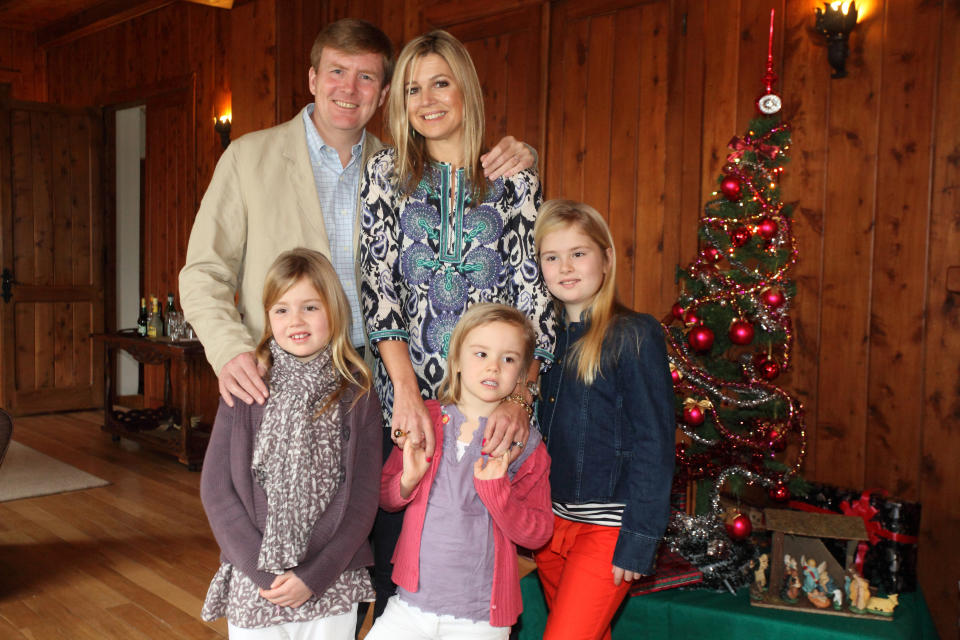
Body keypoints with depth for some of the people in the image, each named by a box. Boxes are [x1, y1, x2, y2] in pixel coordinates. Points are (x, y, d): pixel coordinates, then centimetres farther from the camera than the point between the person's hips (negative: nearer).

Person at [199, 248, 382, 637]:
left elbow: (362, 495, -4)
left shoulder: (357, 395, -3)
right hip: (252, 585, 0)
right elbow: (216, 488, -4)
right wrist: (265, 572, -11)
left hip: (331, 586, 0)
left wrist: (314, 576, -12)